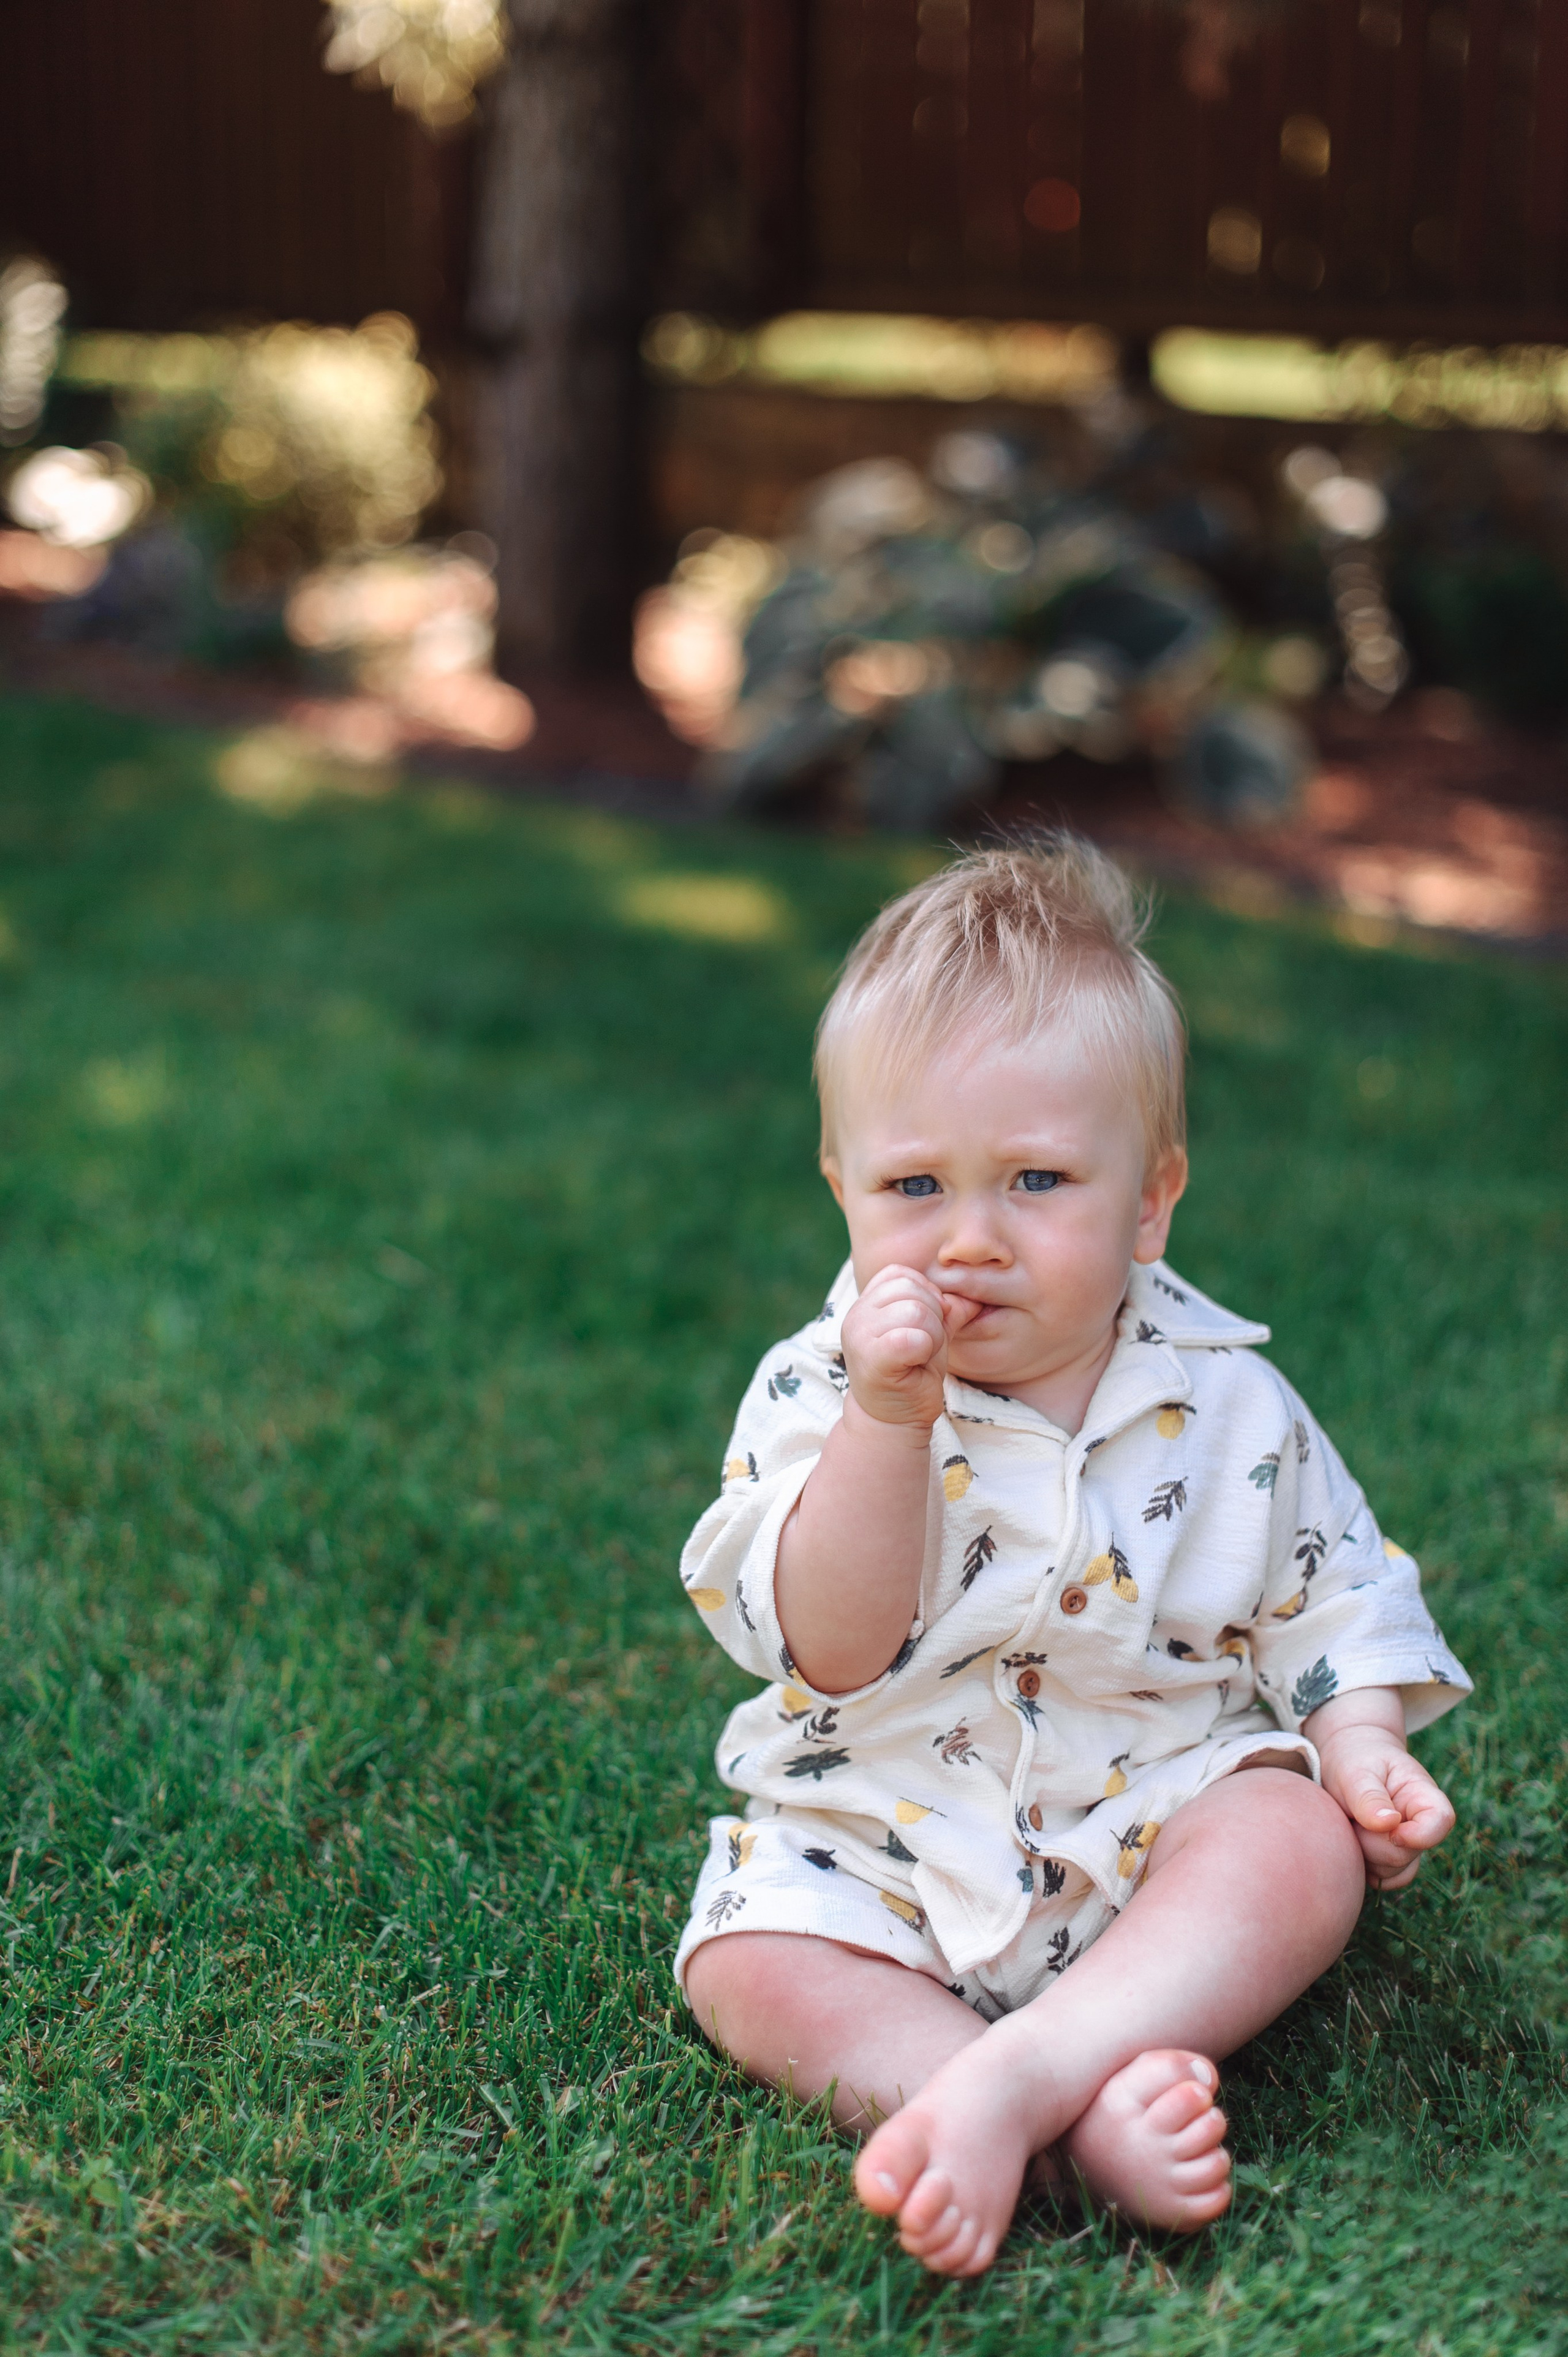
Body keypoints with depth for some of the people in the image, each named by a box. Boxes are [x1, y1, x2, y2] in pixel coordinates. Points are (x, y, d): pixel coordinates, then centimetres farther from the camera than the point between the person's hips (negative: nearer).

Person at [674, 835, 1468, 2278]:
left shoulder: (1227, 1404, -4)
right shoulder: (820, 1393, -9)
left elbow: (1330, 1584, 9)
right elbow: (831, 1654, -19)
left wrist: (1361, 1738, -10)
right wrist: (889, 1424, -31)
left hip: (1157, 1816, 1)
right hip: (888, 1850, 0)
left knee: (1308, 1848, -26)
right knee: (747, 1962, -23)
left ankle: (1012, 2075, -36)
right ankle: (1091, 2121, -35)